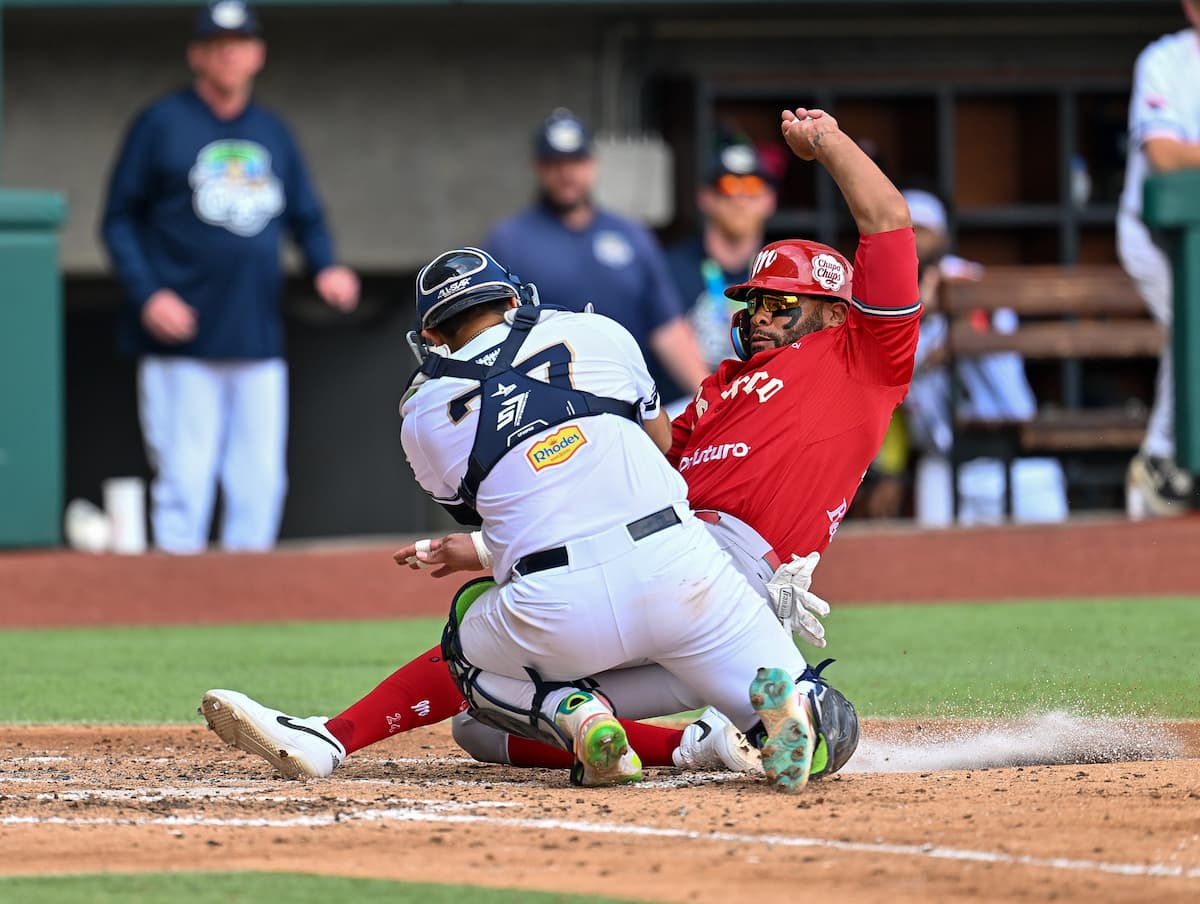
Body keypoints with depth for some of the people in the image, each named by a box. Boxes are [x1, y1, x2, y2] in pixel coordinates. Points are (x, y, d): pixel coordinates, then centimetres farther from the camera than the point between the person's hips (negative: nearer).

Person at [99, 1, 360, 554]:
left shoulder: (273, 133, 14)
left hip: (258, 343, 5)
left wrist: (326, 268, -1)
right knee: (184, 486, -8)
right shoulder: (162, 124, 0)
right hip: (182, 345, -5)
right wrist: (148, 294, -14)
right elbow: (119, 219, 0)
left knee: (260, 486, 5)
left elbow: (306, 217, 20)